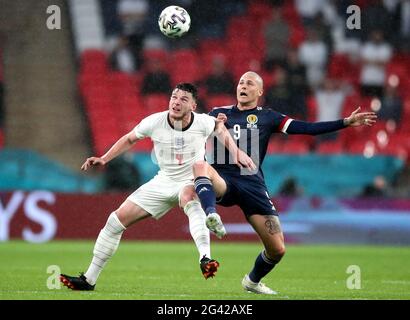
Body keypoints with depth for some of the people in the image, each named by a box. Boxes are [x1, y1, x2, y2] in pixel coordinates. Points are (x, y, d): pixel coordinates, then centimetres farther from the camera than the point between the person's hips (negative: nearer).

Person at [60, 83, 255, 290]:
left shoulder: (203, 123, -17)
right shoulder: (155, 122, -14)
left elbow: (221, 129, 8)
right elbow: (129, 139, 5)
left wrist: (237, 152, -2)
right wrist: (104, 159, -1)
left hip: (192, 182, -4)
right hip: (164, 181, 4)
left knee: (189, 197, -43)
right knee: (117, 219, -2)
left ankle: (205, 258, -56)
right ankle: (89, 279, 8)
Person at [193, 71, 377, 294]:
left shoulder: (267, 117, 13)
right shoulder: (217, 114, 15)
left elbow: (308, 128, 7)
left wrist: (346, 123, -1)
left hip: (252, 184, 1)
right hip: (223, 180, -1)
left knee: (277, 250, -1)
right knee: (200, 165, -37)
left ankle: (252, 281, 28)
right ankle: (211, 216, -57)